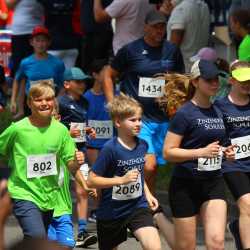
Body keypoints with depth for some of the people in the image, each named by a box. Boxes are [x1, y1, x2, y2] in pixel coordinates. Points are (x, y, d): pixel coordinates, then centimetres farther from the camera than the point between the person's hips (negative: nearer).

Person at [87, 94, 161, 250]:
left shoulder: (142, 145, -2)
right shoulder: (110, 149, -19)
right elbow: (91, 181, -18)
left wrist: (147, 194, 6)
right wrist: (122, 180, -25)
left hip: (138, 206, 3)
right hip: (111, 212, -3)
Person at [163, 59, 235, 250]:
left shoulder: (217, 112, 10)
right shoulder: (185, 113, -11)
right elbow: (168, 152, -15)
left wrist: (225, 152, 6)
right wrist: (202, 152, -23)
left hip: (214, 183, 5)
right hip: (186, 184, -5)